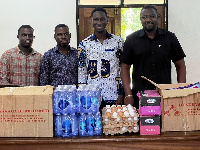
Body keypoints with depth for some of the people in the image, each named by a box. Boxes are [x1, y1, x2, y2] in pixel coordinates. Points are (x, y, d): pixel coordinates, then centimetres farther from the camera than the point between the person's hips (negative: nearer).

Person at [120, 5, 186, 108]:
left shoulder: (170, 38, 5)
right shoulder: (131, 39, 4)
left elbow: (180, 66, 7)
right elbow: (125, 68, 2)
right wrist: (128, 95, -7)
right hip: (139, 96, -1)